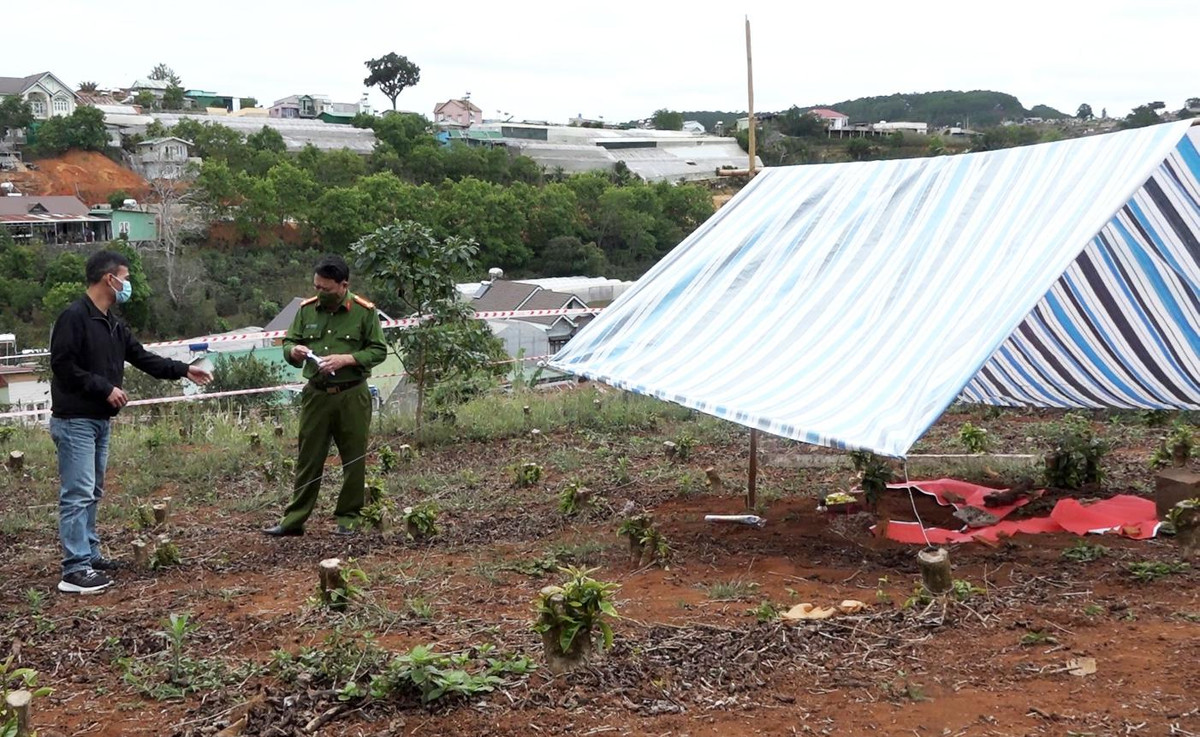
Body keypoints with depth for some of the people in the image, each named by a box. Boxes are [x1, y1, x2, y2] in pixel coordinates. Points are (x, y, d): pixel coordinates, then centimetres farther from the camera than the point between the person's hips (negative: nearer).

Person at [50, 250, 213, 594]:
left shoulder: (113, 324, 13)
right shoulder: (74, 317, -15)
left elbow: (142, 357, 19)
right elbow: (63, 366, -20)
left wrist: (183, 370, 16)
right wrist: (105, 388, -18)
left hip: (100, 421, 10)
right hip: (75, 422, -10)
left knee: (93, 492, 15)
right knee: (78, 495, -10)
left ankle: (90, 555, 23)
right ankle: (75, 571, -9)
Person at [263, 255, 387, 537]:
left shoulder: (364, 312, -4)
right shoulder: (306, 310, 6)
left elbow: (379, 350, -4)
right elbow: (288, 342, 14)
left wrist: (345, 359, -17)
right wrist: (293, 351, -11)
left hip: (352, 396, -2)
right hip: (316, 394, 3)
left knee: (353, 459, 5)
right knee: (308, 459, 6)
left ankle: (347, 517, 17)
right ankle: (294, 519, 11)